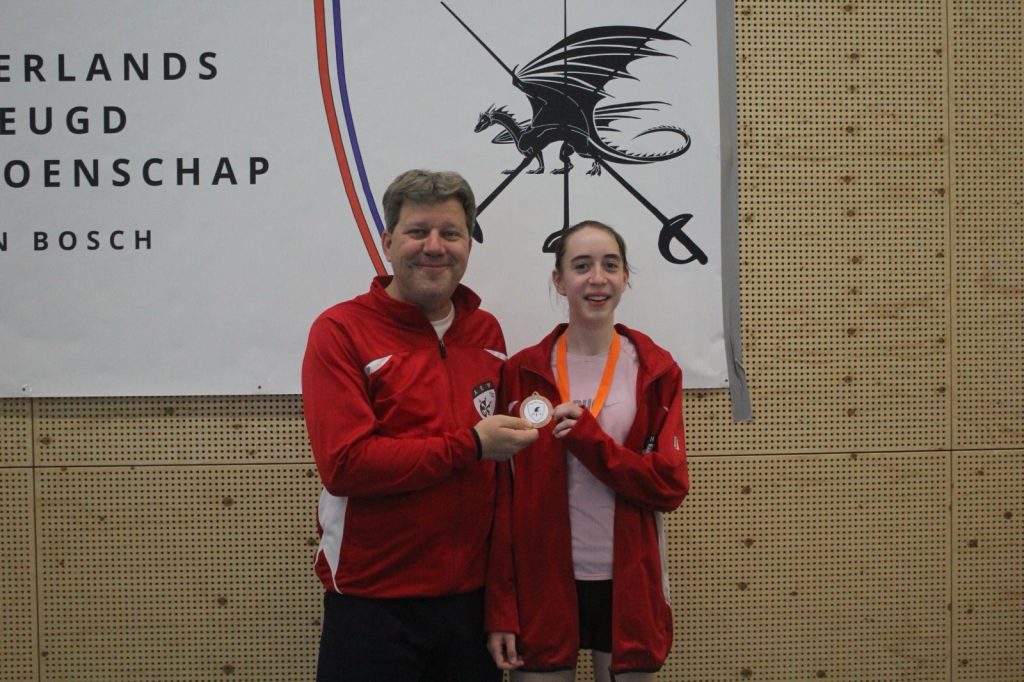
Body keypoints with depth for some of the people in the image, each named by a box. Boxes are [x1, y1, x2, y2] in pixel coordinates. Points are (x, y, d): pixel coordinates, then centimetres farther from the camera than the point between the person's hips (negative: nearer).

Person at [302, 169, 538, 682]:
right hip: (372, 601, -5)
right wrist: (469, 445, -17)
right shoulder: (341, 331, -8)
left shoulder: (486, 332, 9)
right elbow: (345, 464, -19)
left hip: (471, 594, 5)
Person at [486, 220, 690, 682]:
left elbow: (670, 487, -6)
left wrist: (589, 439, -19)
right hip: (542, 586, 0)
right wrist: (500, 609, -6)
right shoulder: (522, 372, -1)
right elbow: (502, 500, -2)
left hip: (627, 588, 1)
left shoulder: (656, 371, 0)